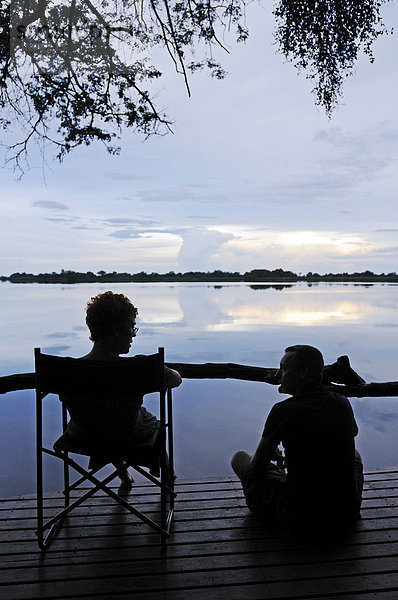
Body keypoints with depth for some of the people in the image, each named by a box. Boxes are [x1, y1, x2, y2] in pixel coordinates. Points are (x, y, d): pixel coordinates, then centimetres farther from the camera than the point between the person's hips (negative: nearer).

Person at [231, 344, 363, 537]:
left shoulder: (283, 410, -16)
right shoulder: (343, 403, -2)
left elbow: (257, 468, -3)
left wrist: (271, 454, 20)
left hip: (299, 521, -5)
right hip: (347, 518, 5)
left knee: (239, 458, 15)